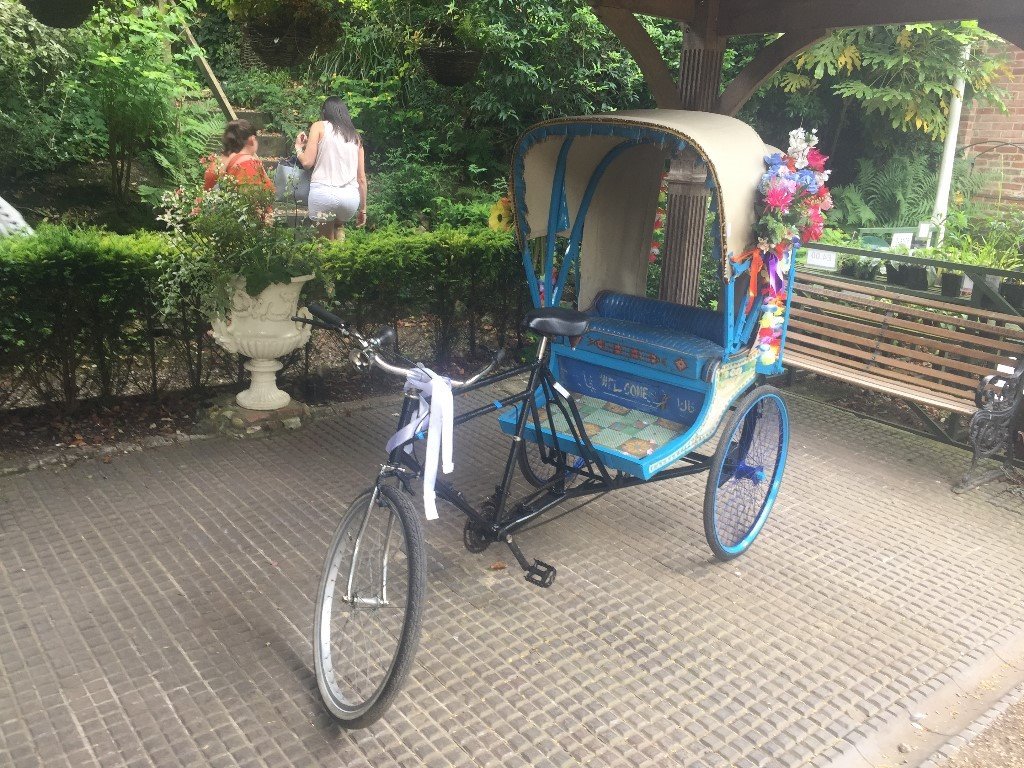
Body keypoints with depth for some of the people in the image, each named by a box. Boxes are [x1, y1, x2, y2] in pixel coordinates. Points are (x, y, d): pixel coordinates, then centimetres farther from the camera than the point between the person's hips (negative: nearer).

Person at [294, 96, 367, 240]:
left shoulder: (319, 126, 9)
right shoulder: (355, 136, 20)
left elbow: (307, 162, 0)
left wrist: (298, 147, 21)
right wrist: (363, 208, 22)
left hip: (323, 192, -3)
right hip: (350, 197, 3)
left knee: (327, 238, 13)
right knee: (339, 226, 31)